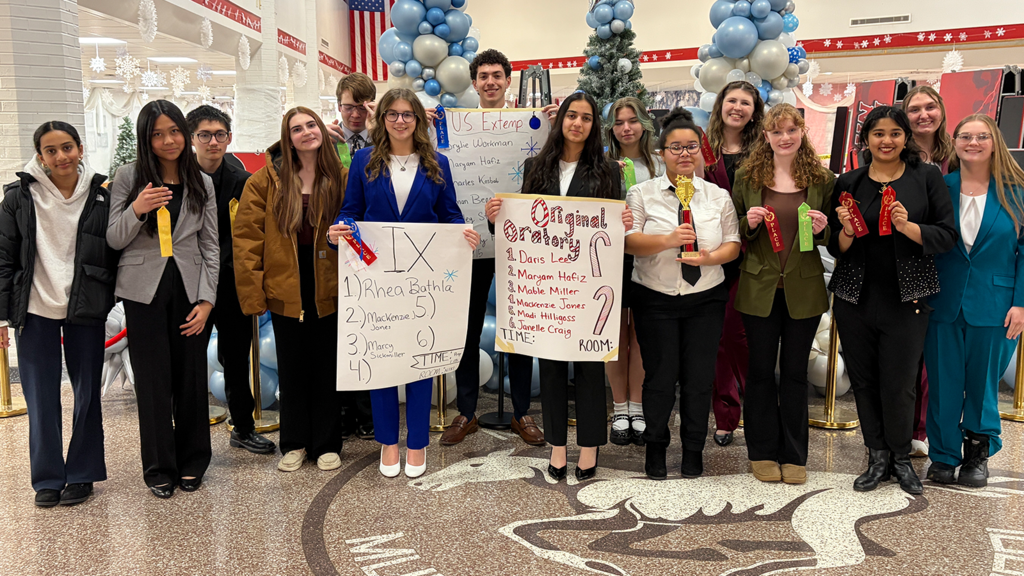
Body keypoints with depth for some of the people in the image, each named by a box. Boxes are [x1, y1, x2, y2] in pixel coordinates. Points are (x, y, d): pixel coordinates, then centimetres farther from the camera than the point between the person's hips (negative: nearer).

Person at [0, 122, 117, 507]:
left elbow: (116, 252, 4)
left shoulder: (101, 196, -1)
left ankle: (82, 474, 21)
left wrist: (115, 300, -1)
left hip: (86, 311, 0)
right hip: (36, 310, 0)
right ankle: (47, 478, 18)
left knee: (88, 394, 7)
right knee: (40, 399, 4)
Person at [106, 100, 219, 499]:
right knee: (153, 380, 2)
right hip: (145, 289, -1)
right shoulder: (128, 177, 1)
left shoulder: (202, 182, 6)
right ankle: (159, 468, 15)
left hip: (190, 287, 1)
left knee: (191, 376, 5)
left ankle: (192, 463, 21)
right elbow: (114, 240, 2)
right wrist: (137, 210, -18)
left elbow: (210, 246, 6)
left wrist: (206, 300, -2)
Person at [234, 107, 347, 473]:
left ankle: (326, 444, 23)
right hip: (285, 288, 0)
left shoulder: (342, 178, -1)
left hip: (329, 288, 0)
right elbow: (247, 237, -5)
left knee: (327, 367, 9)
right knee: (291, 368, 12)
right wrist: (252, 292, -11)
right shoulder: (266, 180, -3)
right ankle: (295, 444, 26)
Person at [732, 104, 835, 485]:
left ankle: (794, 456, 20)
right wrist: (749, 223, -13)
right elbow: (733, 232, 7)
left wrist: (822, 228, -12)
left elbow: (833, 237, 9)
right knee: (761, 370, 7)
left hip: (804, 288, 0)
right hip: (760, 287, 0)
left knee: (795, 371, 8)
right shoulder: (747, 177, 3)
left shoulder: (822, 179, 3)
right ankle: (763, 452, 20)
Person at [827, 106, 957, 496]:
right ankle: (877, 456, 24)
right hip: (855, 299, 2)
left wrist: (908, 226, -19)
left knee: (899, 385, 0)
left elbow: (947, 236, -2)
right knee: (863, 380, 8)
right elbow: (836, 249, 9)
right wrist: (847, 232, -13)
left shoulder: (927, 178, 3)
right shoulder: (848, 183, 6)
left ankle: (901, 456, 23)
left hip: (906, 299, -2)